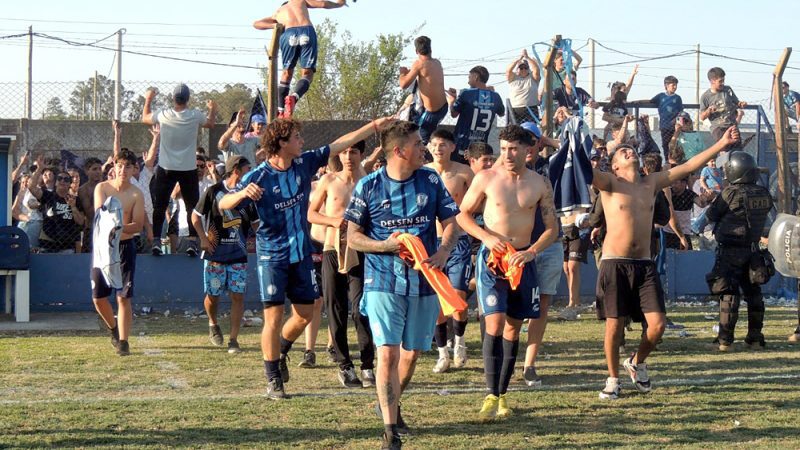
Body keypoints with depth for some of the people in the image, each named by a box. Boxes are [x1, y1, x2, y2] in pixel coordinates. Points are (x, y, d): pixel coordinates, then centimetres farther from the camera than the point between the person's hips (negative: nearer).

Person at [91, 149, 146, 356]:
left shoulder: (136, 195, -5)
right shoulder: (102, 188, 1)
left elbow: (138, 225, -9)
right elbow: (99, 213, -14)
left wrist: (121, 228, -29)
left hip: (125, 246, -2)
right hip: (102, 245, 3)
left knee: (124, 297, -7)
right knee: (98, 298, 7)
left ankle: (123, 341, -2)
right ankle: (114, 328, 33)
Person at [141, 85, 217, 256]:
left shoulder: (164, 115, -9)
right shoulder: (195, 116, -9)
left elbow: (145, 118, 12)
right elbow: (210, 123, 15)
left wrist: (148, 100, 30)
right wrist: (213, 109, 35)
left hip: (166, 168, 0)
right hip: (188, 169, 0)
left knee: (159, 206, 6)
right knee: (192, 205, 9)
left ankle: (155, 241, -1)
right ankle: (193, 242, 3)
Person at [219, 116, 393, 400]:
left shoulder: (305, 163, 0)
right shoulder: (259, 177, -15)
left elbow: (341, 143, 7)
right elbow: (223, 204, -18)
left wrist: (375, 126, 7)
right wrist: (243, 193, -39)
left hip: (302, 252, 5)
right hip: (272, 256, -5)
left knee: (305, 314, 9)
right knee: (274, 317, -6)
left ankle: (280, 351, 37)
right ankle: (273, 380, 6)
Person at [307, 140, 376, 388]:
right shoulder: (328, 180, 6)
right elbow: (311, 214, 10)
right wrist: (334, 221, -8)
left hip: (359, 251, -2)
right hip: (332, 249, 2)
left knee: (360, 309, -10)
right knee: (336, 309, 3)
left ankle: (368, 366, -7)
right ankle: (344, 365, 12)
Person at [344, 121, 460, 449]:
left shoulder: (431, 181, 2)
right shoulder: (369, 186, -4)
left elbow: (451, 223, 7)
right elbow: (353, 236, 1)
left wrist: (443, 252, -14)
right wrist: (386, 245, -17)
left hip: (424, 281, 3)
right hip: (384, 283, -3)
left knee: (412, 353, 14)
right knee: (388, 353, -12)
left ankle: (390, 404, 41)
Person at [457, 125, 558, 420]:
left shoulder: (540, 185, 2)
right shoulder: (486, 179, -4)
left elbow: (552, 228, 5)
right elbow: (463, 215, 4)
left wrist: (531, 251, -12)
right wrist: (487, 237, -12)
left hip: (522, 259, 3)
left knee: (513, 328, 7)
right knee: (495, 323, -15)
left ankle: (502, 394, 17)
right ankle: (491, 396, -15)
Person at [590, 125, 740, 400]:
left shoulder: (652, 184, 12)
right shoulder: (610, 183, 0)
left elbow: (689, 166, 11)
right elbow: (585, 170, -19)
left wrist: (722, 143, 7)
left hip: (644, 265, 4)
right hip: (614, 264, -4)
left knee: (657, 324, -5)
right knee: (614, 325, -1)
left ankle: (637, 363, 23)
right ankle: (613, 379, 16)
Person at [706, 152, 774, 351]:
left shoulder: (731, 192, -16)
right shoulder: (764, 194, 2)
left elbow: (712, 215, -7)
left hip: (730, 251, -6)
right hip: (753, 249, 6)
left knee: (728, 293, -4)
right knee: (753, 292, 14)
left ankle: (725, 340, -5)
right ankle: (755, 337, 17)